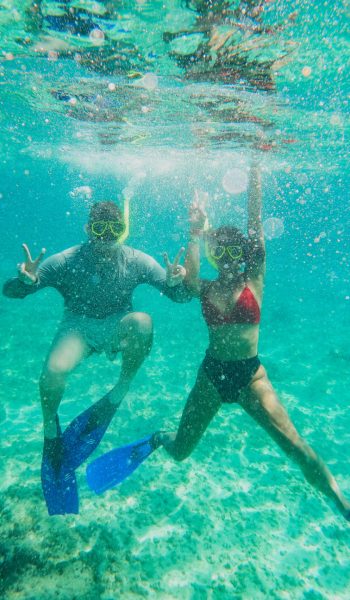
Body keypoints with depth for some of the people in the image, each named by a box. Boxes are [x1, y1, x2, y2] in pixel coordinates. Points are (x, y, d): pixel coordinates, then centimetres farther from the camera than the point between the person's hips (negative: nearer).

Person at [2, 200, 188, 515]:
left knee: (142, 321, -34)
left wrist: (175, 282, -34)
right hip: (79, 326, 0)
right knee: (54, 371, -30)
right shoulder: (67, 261, -16)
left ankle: (121, 390, -12)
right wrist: (27, 280, -37)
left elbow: (182, 296, -10)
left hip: (117, 325, 1)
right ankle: (51, 427, 4)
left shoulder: (136, 261, -13)